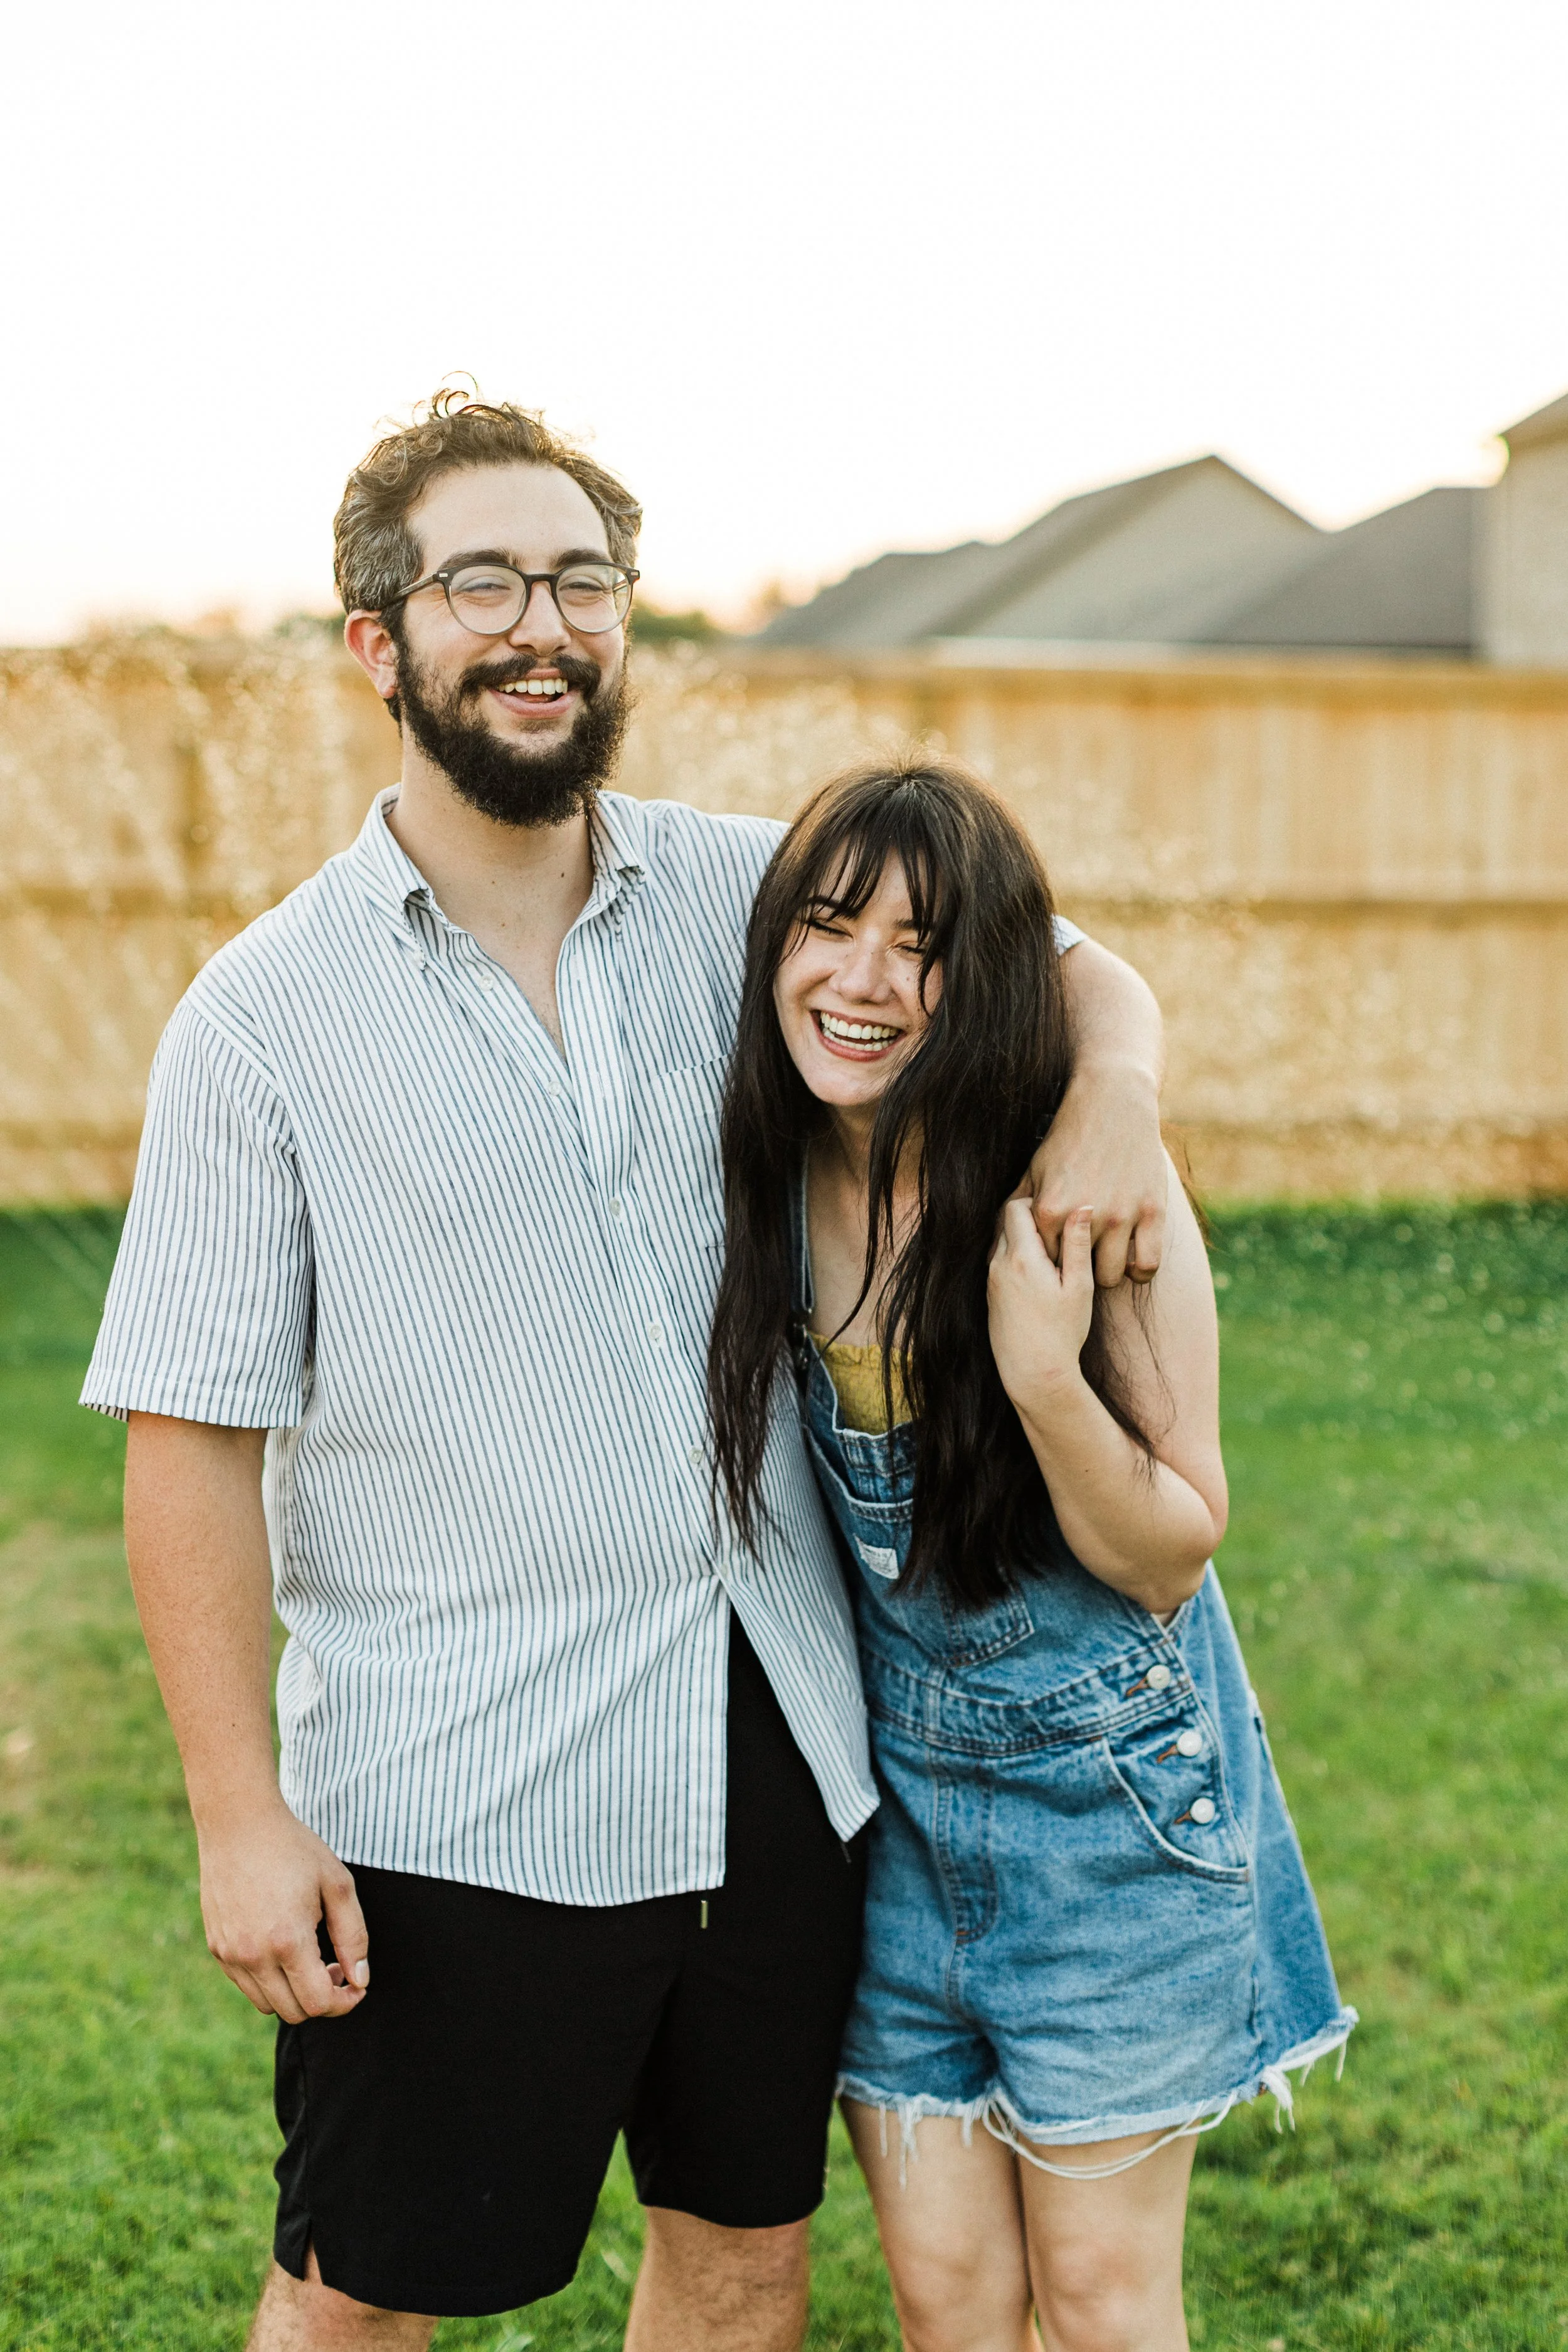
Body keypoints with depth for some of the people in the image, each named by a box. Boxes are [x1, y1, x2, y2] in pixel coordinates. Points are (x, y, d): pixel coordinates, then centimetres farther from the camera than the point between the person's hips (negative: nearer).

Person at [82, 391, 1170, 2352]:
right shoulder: (267, 1013, -7)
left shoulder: (740, 897, 3)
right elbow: (191, 1442, -8)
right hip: (452, 1800, -4)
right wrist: (241, 1816, -12)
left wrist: (1110, 1093, -10)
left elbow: (1070, 964, 14)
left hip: (776, 1739, 4)